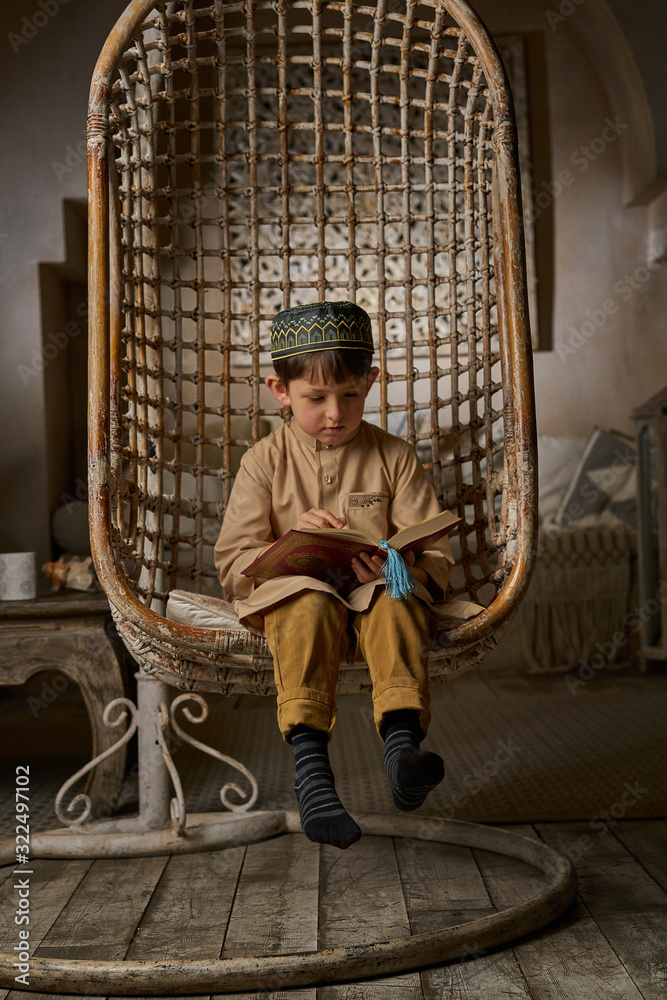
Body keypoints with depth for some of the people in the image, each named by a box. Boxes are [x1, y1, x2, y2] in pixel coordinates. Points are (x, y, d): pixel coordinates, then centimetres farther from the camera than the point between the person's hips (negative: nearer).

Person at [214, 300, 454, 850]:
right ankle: (310, 762, -46)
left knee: (396, 604, -34)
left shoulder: (394, 457, 10)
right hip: (295, 593, 0)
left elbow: (436, 554, 6)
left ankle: (403, 743, -50)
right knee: (311, 607, -35)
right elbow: (234, 562, 4)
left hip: (379, 590, 1)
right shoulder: (264, 461, 8)